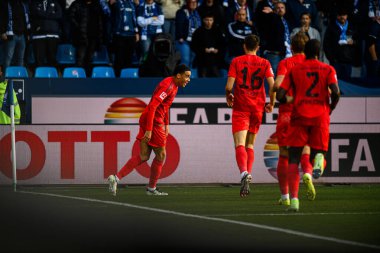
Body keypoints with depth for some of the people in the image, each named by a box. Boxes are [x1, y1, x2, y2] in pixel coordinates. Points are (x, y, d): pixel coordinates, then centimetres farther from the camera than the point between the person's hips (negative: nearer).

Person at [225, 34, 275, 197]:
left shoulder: (236, 61, 1)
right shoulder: (264, 63, 5)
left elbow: (229, 86, -7)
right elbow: (273, 85, -6)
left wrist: (228, 97, 15)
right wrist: (271, 104, 9)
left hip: (240, 107, -3)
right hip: (258, 107, 3)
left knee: (240, 144, -12)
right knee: (250, 144, 17)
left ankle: (244, 173, -35)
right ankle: (248, 174, 9)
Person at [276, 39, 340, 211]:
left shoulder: (294, 70, 7)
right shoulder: (328, 70, 6)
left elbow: (280, 95, 0)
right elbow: (335, 93, -8)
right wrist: (330, 109, 10)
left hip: (299, 116, 0)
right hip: (320, 117, 0)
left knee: (294, 160, 3)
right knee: (318, 150, 15)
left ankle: (294, 199, -12)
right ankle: (319, 159, -25)